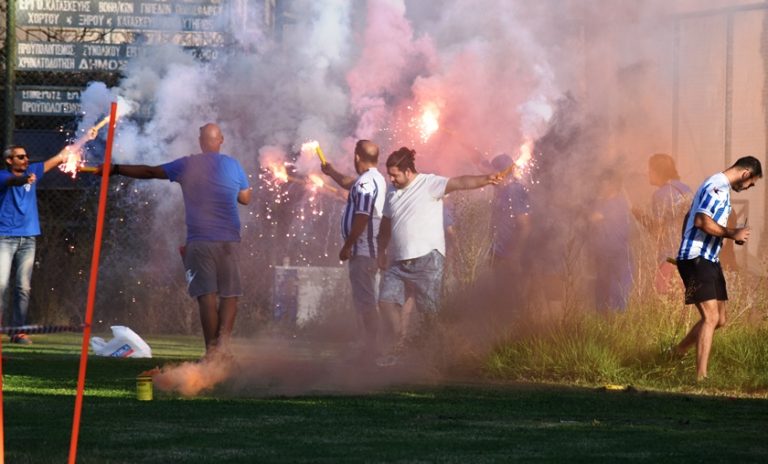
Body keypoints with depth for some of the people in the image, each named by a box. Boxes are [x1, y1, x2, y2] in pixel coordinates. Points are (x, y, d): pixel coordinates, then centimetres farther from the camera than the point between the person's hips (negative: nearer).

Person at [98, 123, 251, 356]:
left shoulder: (186, 165, 4)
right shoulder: (233, 165, 5)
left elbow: (149, 172, 10)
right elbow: (245, 198, 15)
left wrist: (115, 169, 21)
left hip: (199, 240, -1)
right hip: (229, 240, 1)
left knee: (207, 295, -2)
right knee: (230, 294, 4)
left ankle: (212, 349, -7)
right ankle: (224, 339, -17)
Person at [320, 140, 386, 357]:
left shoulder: (365, 182, -18)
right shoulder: (376, 179, 15)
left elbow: (361, 218, -23)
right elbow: (348, 183, 37)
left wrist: (347, 246, -17)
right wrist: (331, 172, 54)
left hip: (363, 250, -10)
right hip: (372, 250, 10)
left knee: (365, 300, -9)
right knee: (369, 299, 15)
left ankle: (372, 345, -9)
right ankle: (373, 343, 18)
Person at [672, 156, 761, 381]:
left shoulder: (720, 187, 19)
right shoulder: (718, 187, -15)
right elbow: (701, 221, -26)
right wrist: (732, 234, -17)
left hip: (709, 260, 11)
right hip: (696, 259, -11)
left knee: (719, 319, 13)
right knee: (711, 317, -16)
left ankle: (678, 353, 30)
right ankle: (701, 377, -19)